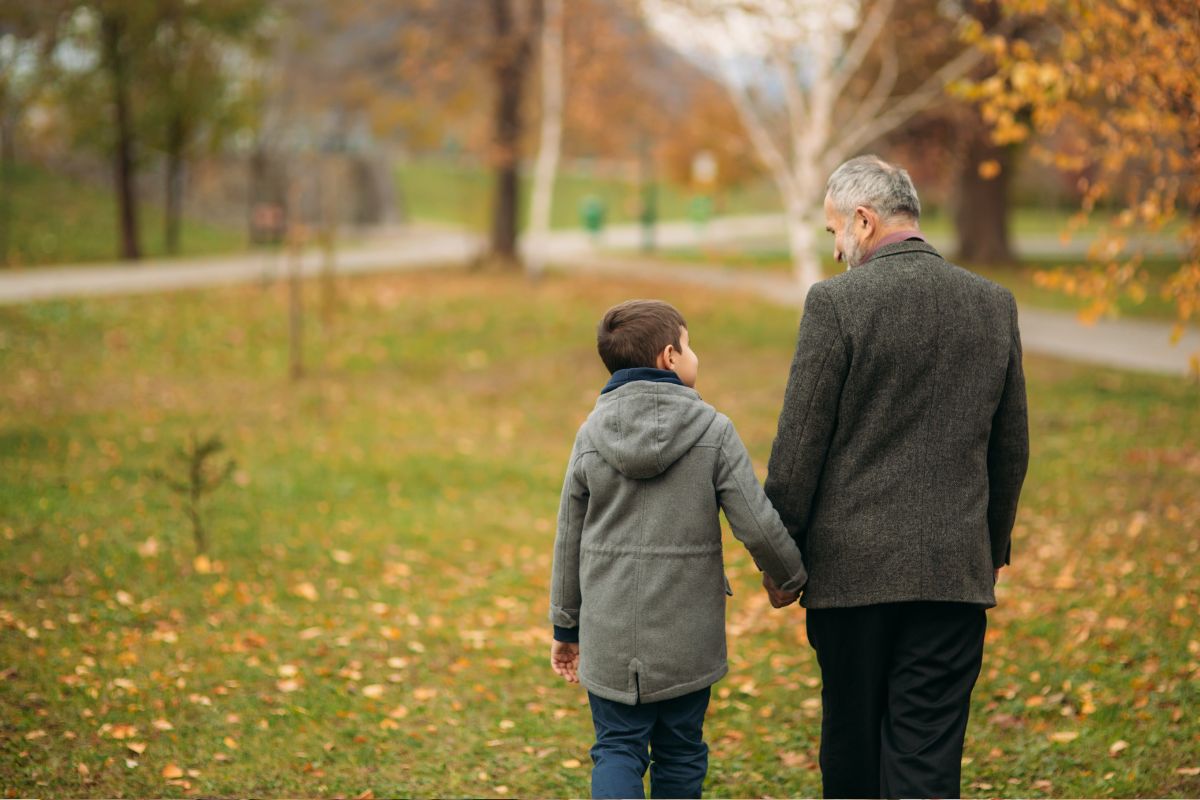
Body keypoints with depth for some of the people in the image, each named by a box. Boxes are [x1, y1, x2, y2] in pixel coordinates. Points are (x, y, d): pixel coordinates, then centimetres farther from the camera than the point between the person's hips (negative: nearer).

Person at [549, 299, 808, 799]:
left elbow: (570, 541, 5)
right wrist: (791, 577, 11)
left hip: (611, 635, 1)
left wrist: (565, 627, 16)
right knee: (680, 755, 13)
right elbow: (758, 526, -10)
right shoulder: (713, 432, -8)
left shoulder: (592, 435, -1)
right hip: (686, 636, -1)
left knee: (617, 749, 6)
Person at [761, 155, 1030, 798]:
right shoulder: (994, 305, 5)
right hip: (956, 570, 3)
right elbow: (1011, 450, 12)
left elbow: (799, 444, -8)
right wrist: (993, 551, 23)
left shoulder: (836, 302, -9)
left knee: (851, 745, 12)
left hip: (852, 568, -3)